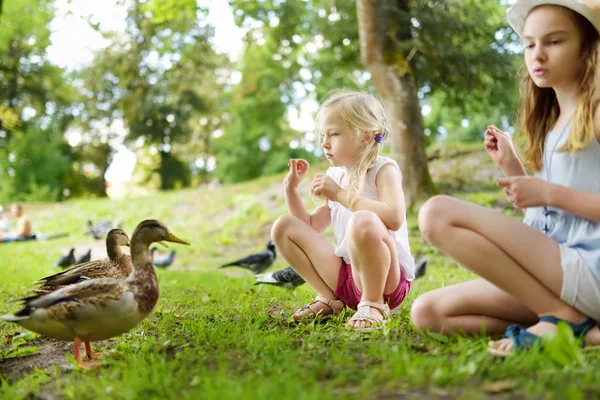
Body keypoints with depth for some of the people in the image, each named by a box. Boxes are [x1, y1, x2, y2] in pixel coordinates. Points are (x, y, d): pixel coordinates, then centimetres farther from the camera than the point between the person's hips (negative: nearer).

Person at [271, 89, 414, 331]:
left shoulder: (383, 170, -7)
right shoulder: (335, 176, 13)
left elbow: (394, 218, -28)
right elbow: (310, 227, 20)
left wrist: (340, 194, -23)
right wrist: (292, 189, 6)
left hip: (387, 277, -7)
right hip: (345, 274, 7)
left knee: (364, 222, -39)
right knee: (283, 226, 1)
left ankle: (374, 302, -15)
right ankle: (329, 298, 3)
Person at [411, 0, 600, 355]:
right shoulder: (549, 121, 19)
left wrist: (549, 193, -16)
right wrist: (510, 166, 12)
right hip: (554, 274, 9)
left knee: (438, 214, -20)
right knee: (429, 312, -3)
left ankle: (563, 317, -13)